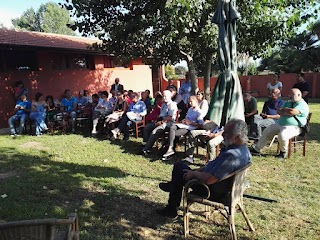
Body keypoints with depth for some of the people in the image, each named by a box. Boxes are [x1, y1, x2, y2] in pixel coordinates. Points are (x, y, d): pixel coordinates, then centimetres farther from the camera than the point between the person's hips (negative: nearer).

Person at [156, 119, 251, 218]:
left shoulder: (231, 156, -35)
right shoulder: (244, 149, -2)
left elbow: (208, 179, -34)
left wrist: (194, 174, -14)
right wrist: (197, 170, 9)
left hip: (214, 193, -9)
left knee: (179, 167, 6)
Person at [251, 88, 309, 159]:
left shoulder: (303, 105, -9)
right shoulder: (288, 102, 19)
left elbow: (292, 112, -26)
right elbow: (279, 111, 10)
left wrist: (284, 109, -6)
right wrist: (287, 112, -10)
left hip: (293, 127, -9)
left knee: (282, 135, -35)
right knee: (267, 131, 5)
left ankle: (283, 152, -7)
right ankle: (257, 148, 13)